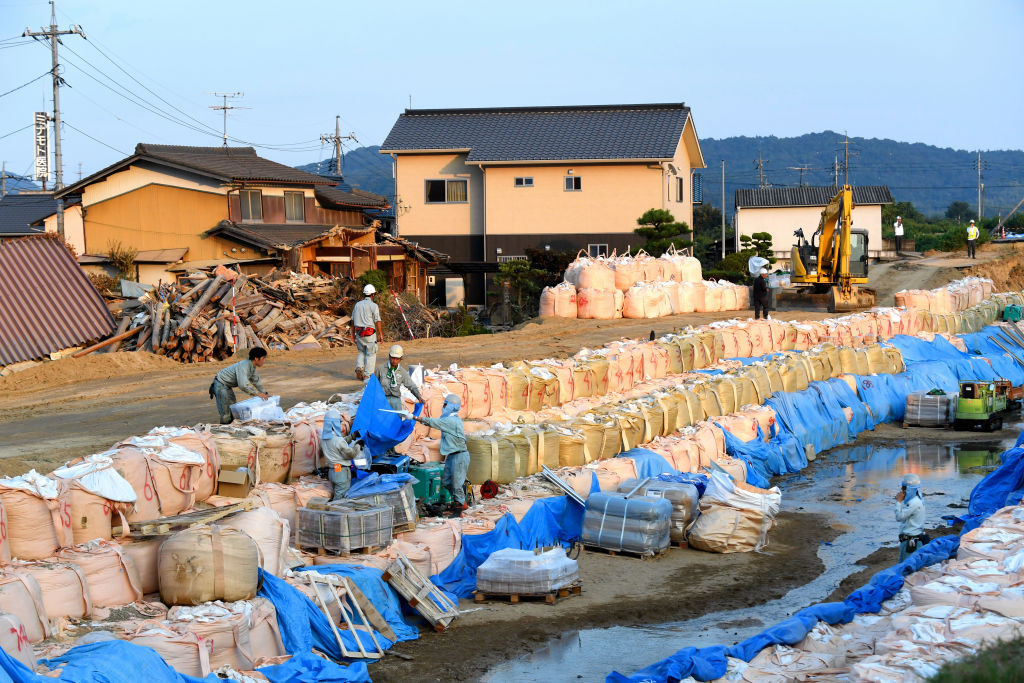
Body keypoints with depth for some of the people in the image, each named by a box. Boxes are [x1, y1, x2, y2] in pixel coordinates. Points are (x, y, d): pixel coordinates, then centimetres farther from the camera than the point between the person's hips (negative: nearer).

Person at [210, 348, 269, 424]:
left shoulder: (252, 367, -1)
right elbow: (243, 385, -41)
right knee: (226, 414, -11)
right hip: (220, 384, -10)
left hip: (227, 386, 10)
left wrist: (265, 393, 8)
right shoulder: (243, 366, -31)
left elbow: (256, 381, 15)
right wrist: (258, 393, -36)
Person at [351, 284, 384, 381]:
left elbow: (353, 321, 11)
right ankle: (367, 375, 1)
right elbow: (377, 322, -11)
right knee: (371, 354, 3)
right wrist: (381, 335, -6)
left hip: (359, 332, 5)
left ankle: (359, 368, -1)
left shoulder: (357, 305, 8)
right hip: (370, 333, -5)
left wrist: (353, 334, 18)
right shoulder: (373, 306, -8)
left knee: (361, 352, 20)